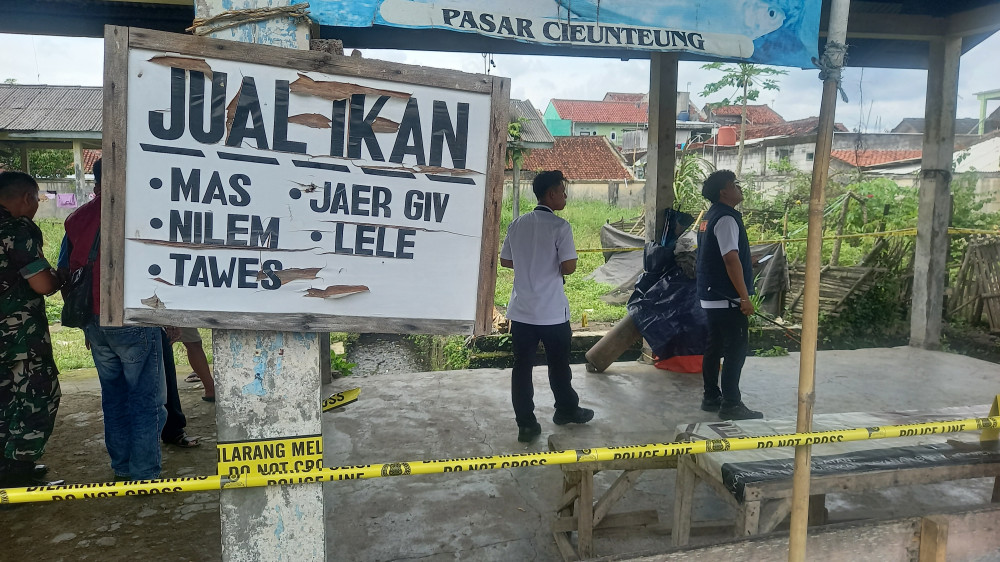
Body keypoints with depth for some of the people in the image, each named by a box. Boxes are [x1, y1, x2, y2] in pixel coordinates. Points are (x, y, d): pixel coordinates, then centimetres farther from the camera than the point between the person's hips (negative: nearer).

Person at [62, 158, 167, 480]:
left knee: (113, 396, 17)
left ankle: (121, 466, 25)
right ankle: (144, 473, 3)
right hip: (132, 321, -6)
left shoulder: (76, 219, 9)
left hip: (94, 323, 6)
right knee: (147, 399, 1)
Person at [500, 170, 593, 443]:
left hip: (521, 310, 4)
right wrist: (554, 267, 4)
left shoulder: (517, 224, 4)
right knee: (558, 364, 14)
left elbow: (505, 261, 11)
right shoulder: (560, 226, -13)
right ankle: (567, 410, 34)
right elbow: (568, 266, -17)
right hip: (552, 311, -4)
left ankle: (526, 424, 9)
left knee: (522, 366, 6)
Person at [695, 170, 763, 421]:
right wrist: (745, 297, -20)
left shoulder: (711, 216, 14)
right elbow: (731, 259, -23)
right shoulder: (726, 218, -16)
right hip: (727, 299, -10)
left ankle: (711, 397, 21)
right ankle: (731, 404, 0)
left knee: (715, 346, 14)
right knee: (736, 350, -4)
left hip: (711, 296, 10)